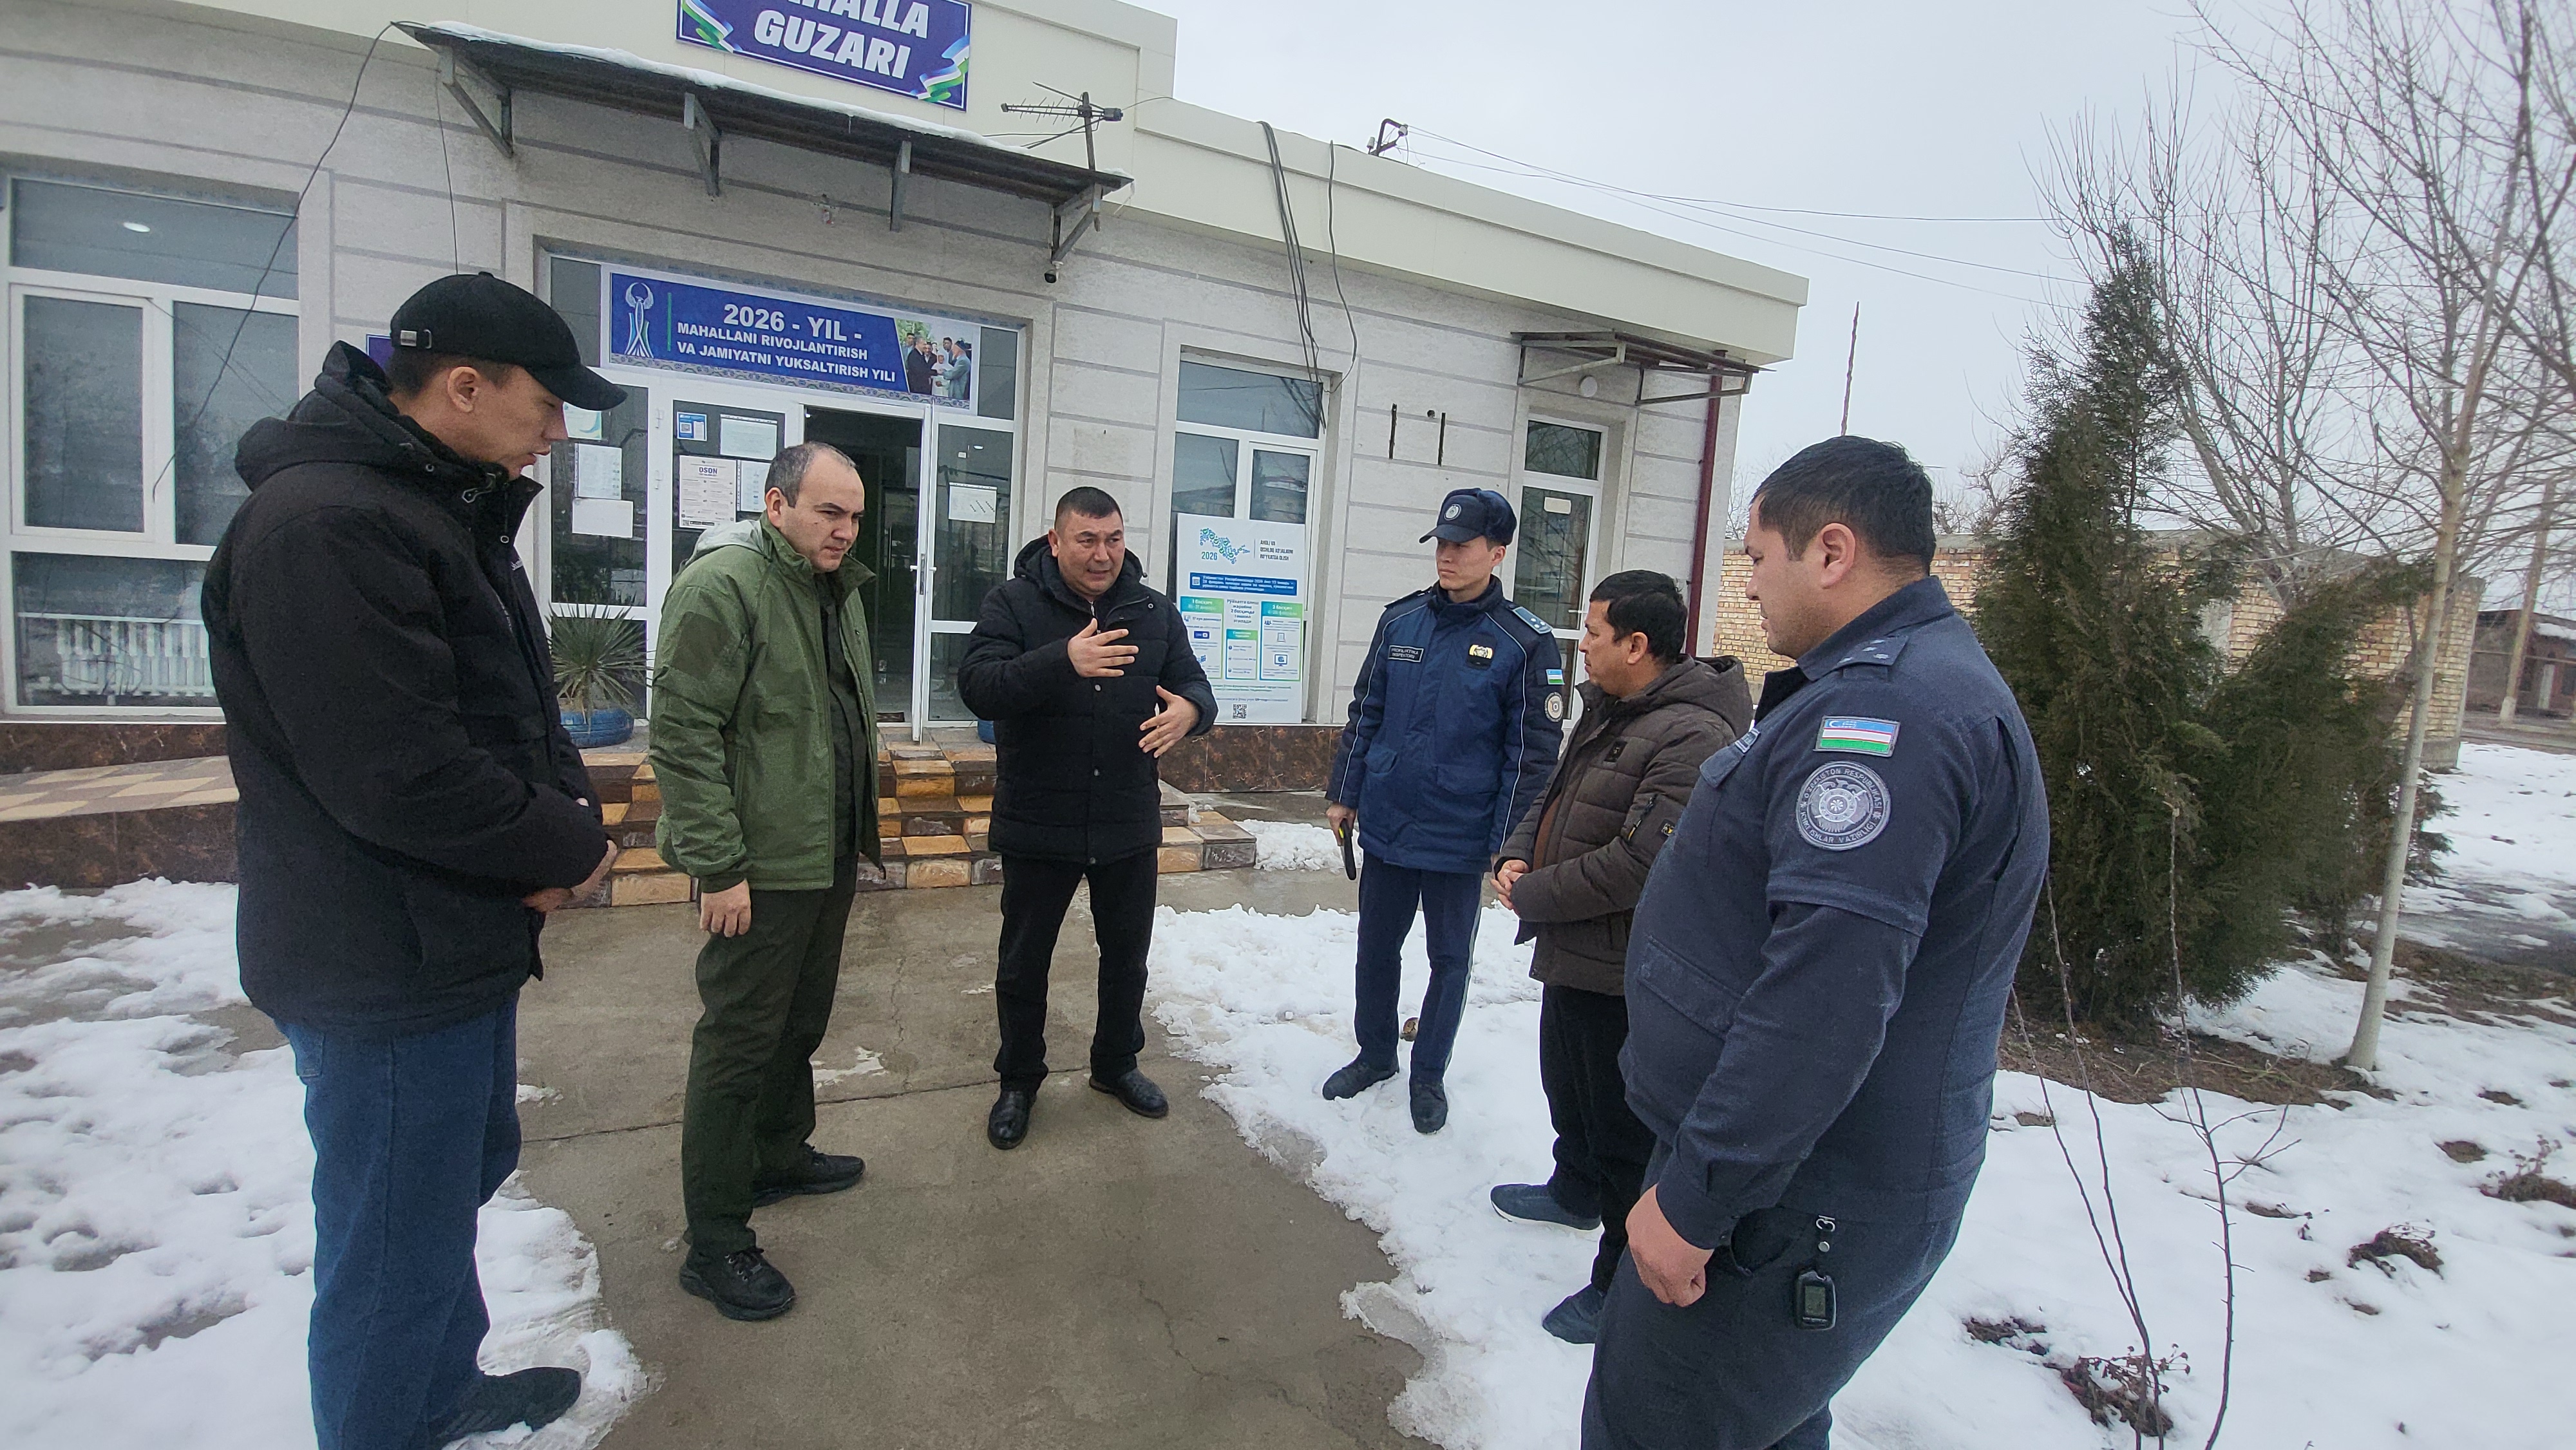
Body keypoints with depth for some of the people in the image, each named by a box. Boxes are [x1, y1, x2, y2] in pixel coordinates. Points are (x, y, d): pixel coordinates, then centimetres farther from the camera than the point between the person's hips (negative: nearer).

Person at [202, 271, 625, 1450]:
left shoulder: (446, 506, 10)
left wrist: (566, 803, -5)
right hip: (388, 966, -11)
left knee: (465, 1171, 27)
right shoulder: (323, 522, -23)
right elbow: (398, 774, -28)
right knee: (400, 1251, 6)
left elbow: (511, 702, 13)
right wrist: (569, 849, -14)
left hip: (459, 942, 11)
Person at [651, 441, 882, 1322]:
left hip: (830, 857, 9)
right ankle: (715, 1245, 15)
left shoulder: (839, 591, 12)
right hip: (760, 869, -9)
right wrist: (718, 866, -22)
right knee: (740, 1044, 2)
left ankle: (780, 1157, 42)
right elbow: (683, 735, -21)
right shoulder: (721, 585, -17)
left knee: (801, 1023, 22)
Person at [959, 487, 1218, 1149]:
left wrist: (1188, 709, -22)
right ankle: (1019, 1081, 35)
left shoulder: (1155, 611, 2)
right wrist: (1064, 661, -38)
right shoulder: (1013, 602, -9)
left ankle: (1116, 1064, 42)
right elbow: (978, 685, -22)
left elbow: (1195, 684, 4)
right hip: (1038, 826, -3)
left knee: (1127, 956, 19)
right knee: (1024, 963, 12)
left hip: (1129, 826, 3)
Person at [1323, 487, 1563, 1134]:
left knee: (1450, 960, 13)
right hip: (1385, 827, 4)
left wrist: (1510, 846, -11)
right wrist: (1345, 793, 8)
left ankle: (1429, 1073, 34)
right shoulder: (1400, 619, 2)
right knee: (1375, 949, 17)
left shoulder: (1525, 644, -11)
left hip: (1459, 839, -3)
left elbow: (1533, 753, -10)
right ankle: (1375, 1054, 39)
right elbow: (1365, 714, 9)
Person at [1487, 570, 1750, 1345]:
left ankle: (1623, 1280, 24)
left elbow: (1640, 865, -30)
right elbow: (1556, 796, 18)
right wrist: (1518, 855, -1)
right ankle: (1576, 1191, 53)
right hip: (1573, 956, 10)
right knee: (1566, 1087, 29)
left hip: (1625, 973, -10)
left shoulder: (1692, 737, -25)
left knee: (1625, 1132, 6)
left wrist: (1532, 898, -18)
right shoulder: (1607, 711, 7)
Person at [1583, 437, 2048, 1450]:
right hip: (1819, 1182, 10)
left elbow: (1829, 991, -31)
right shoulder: (1924, 679, 14)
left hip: (1790, 1211, -10)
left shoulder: (1886, 705, -23)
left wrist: (1696, 1196, -24)